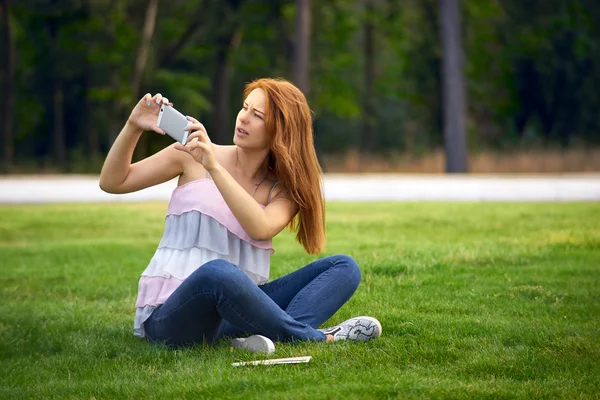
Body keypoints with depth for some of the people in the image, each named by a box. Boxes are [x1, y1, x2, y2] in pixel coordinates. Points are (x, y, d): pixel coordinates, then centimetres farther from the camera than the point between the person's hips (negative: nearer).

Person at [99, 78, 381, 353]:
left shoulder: (283, 189, 8)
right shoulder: (196, 155, 4)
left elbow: (260, 228, -16)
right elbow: (112, 183, 5)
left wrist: (214, 167, -24)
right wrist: (133, 128, -10)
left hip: (233, 311, 4)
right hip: (170, 317, -4)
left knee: (343, 267, -11)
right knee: (218, 272, -41)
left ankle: (279, 335, -37)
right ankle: (321, 338, -26)